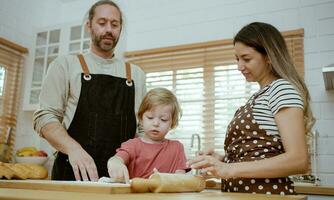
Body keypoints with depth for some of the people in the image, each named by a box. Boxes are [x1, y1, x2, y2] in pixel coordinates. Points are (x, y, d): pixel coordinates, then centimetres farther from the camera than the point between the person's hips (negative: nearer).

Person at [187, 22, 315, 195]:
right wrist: (223, 159, -2)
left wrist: (231, 169, -25)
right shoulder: (260, 96, 16)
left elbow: (298, 160, -20)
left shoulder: (283, 89, -10)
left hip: (266, 191, -8)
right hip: (240, 191, 8)